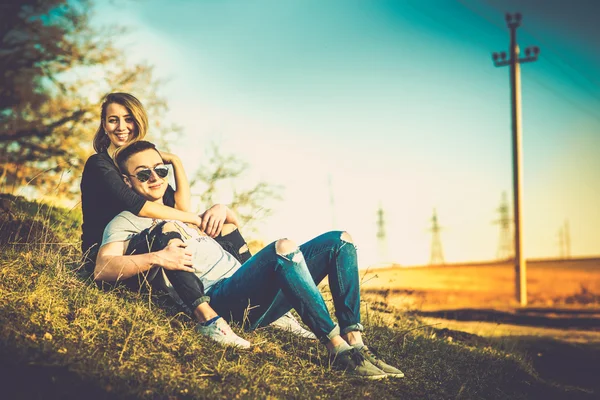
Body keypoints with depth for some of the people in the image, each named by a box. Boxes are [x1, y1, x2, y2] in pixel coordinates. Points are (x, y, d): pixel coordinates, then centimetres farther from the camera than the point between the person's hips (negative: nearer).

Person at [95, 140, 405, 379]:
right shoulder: (126, 222, 9)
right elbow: (101, 270, -10)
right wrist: (157, 258, -24)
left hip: (250, 290, 9)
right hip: (220, 298, -9)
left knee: (339, 241, -1)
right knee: (284, 248, -36)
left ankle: (355, 342, -17)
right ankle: (337, 347, -32)